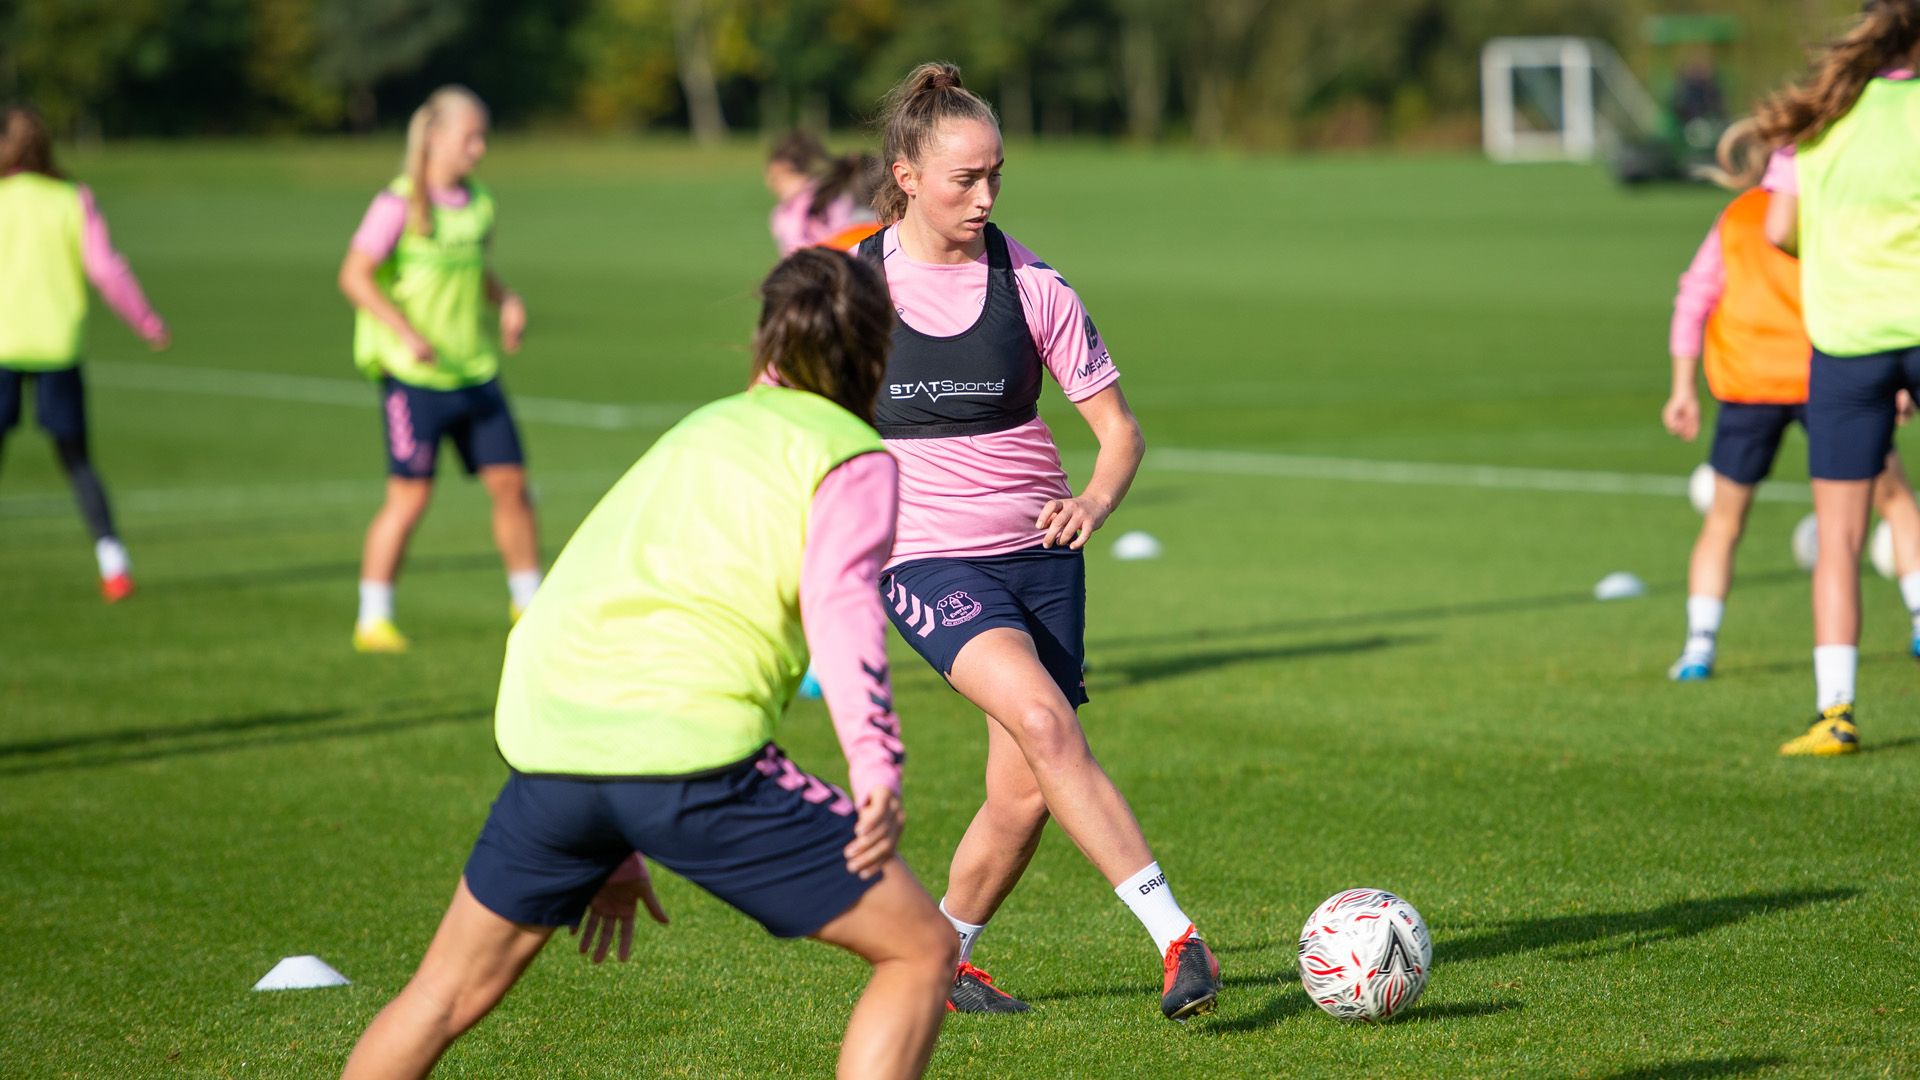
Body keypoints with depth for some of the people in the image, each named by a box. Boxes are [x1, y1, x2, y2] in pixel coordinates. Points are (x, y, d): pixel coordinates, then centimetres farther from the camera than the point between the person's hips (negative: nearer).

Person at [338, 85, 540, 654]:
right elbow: (354, 276, -12)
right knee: (409, 495, -5)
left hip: (477, 372, 6)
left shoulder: (477, 202, 9)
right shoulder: (398, 204, -11)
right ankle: (373, 621, 6)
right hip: (413, 374, -6)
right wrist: (405, 331, -22)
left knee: (510, 481, 4)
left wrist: (506, 299, 5)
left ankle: (528, 605, 19)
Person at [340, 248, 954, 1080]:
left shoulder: (697, 431, 32)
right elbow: (841, 600, -10)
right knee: (922, 951, 5)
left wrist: (612, 848, 43)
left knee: (449, 994, 24)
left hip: (545, 742, 6)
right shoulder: (855, 456, 11)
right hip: (691, 752, -6)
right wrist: (878, 763, -22)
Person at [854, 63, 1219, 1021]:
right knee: (1044, 722, -27)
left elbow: (1117, 426, 3)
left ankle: (942, 959, 25)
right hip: (927, 557, -3)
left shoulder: (1031, 286, -2)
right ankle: (1175, 939, -31)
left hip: (1037, 553, 3)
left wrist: (1095, 499, -17)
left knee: (1023, 795, -1)